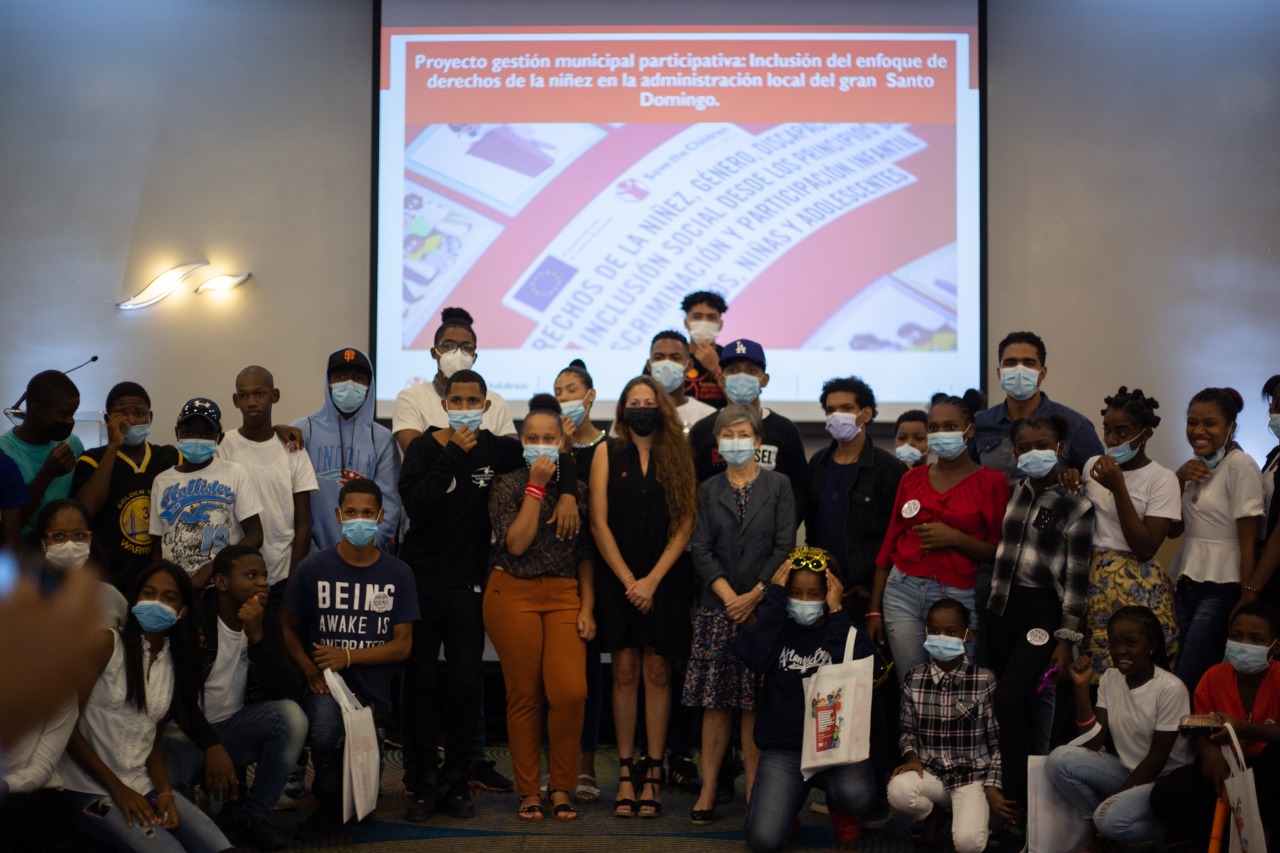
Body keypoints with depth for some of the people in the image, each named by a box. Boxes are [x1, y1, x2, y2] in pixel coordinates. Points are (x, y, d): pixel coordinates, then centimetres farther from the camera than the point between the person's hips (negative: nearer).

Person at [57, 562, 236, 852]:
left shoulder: (177, 662, 10)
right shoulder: (106, 643, -8)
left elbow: (153, 739, 10)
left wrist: (164, 792, -8)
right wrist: (117, 788, -12)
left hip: (144, 787, 6)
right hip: (90, 790, -5)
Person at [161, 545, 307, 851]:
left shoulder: (266, 622, -1)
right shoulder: (191, 619, -13)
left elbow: (289, 693, -12)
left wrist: (257, 636, -22)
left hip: (233, 728, 4)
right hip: (187, 733, -4)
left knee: (291, 716, -26)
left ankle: (254, 818, -10)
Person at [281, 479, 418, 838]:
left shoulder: (398, 574, 0)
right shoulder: (313, 569, -2)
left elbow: (402, 645, 0)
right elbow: (287, 626, 4)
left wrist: (348, 656, -14)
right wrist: (310, 670, -13)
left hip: (373, 690, 2)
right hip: (326, 685, -2)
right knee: (325, 734, -31)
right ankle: (330, 805, -3)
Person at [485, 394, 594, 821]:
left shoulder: (576, 487, 9)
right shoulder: (508, 484, 1)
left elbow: (586, 554, 10)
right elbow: (515, 543, -12)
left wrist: (587, 607, 3)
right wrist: (536, 486, -12)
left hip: (564, 595, 2)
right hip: (514, 594, -2)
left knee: (570, 693, -11)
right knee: (524, 697, 1)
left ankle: (561, 786, 6)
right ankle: (529, 791, 14)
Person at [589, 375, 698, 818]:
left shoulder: (678, 457, 5)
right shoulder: (608, 455, 5)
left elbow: (685, 526, -1)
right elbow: (600, 523, 0)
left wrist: (652, 580, -9)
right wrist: (628, 579, -8)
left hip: (664, 578, 0)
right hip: (617, 578, 0)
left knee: (657, 673, 1)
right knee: (625, 672, 1)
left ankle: (653, 774, 6)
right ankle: (625, 774, 6)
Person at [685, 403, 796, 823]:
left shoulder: (778, 486, 5)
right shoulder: (708, 491, 10)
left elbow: (784, 547, -1)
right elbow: (701, 550, 3)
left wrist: (755, 595, -10)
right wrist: (729, 597, -9)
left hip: (763, 607, -1)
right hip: (718, 607, 2)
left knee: (755, 703, 0)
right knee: (715, 702, 1)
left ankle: (754, 792, 5)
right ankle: (708, 792, 5)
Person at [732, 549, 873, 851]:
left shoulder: (847, 633, 4)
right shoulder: (777, 631, 6)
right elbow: (751, 655, -17)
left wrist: (837, 613, -13)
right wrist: (773, 598, -11)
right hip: (783, 749, 0)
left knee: (857, 796, -34)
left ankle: (839, 808, 6)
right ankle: (788, 800, 18)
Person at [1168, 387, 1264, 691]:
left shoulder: (1240, 466, -11)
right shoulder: (1196, 466, 12)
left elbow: (1248, 539, -13)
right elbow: (1174, 529, 11)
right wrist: (1179, 478, -2)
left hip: (1221, 588, -7)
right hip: (1187, 583, 7)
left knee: (1188, 682, -11)